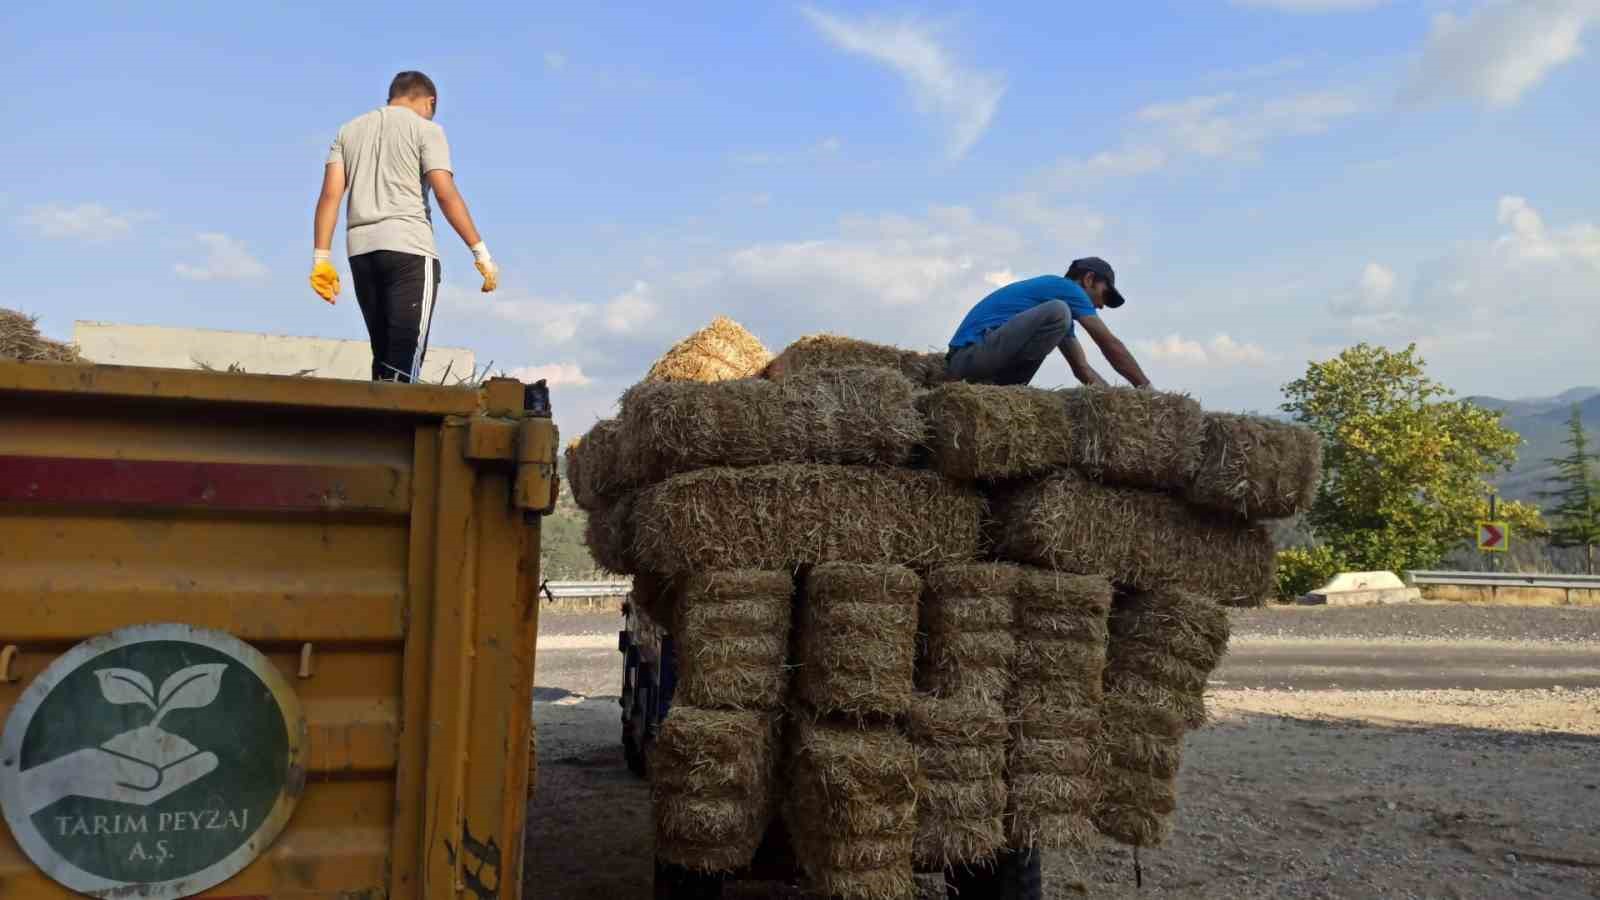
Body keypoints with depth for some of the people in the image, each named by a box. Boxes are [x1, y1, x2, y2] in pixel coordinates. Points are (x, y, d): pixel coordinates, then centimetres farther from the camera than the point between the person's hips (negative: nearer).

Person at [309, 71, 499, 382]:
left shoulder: (350, 130, 20)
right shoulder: (425, 129, 5)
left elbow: (330, 195, 9)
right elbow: (446, 194, -8)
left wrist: (321, 258, 6)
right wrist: (481, 252, -8)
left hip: (361, 250, 5)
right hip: (409, 249, -5)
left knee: (384, 354, 12)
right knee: (405, 356, -9)